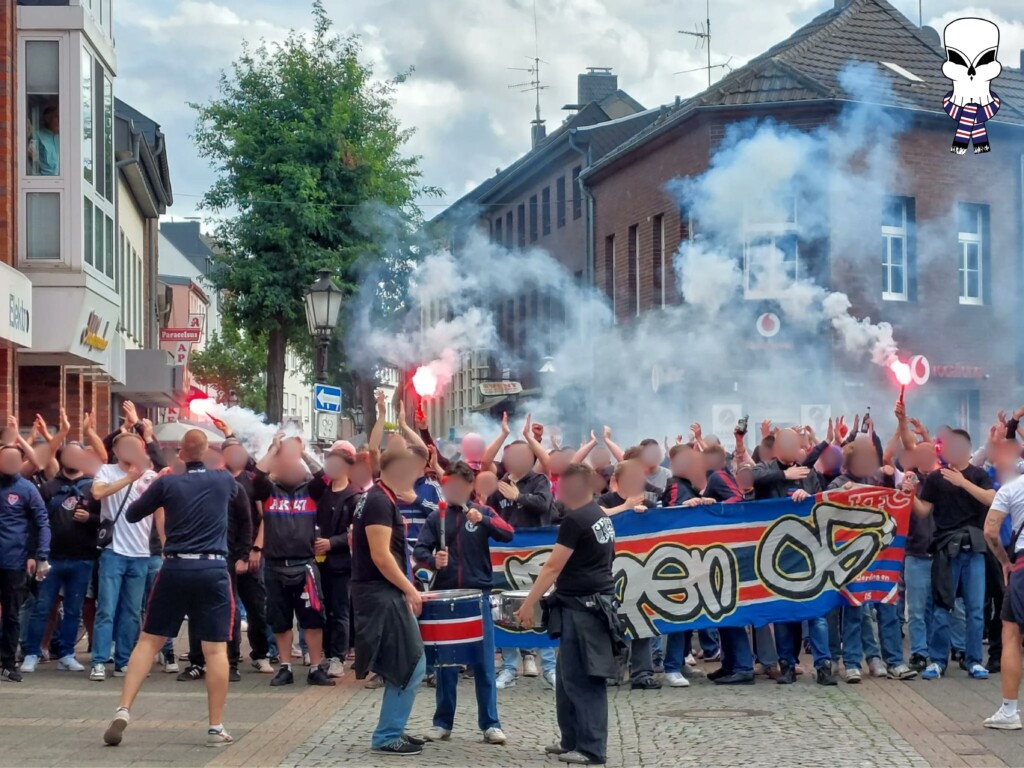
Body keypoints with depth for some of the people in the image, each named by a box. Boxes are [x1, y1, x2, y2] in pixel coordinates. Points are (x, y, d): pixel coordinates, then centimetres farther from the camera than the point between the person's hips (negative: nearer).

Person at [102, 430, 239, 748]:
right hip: (214, 570, 0)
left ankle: (123, 710, 0)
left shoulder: (167, 482, 1)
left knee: (148, 640, 9)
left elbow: (131, 514, 11)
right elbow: (237, 492, 30)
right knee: (216, 649, 1)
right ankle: (216, 728, 2)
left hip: (175, 568, 0)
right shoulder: (224, 480, 5)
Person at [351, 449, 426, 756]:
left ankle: (391, 730, 20)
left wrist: (404, 590, 17)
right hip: (380, 594, -10)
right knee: (411, 665, -8)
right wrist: (410, 590, -16)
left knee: (402, 665, 15)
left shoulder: (380, 499, 14)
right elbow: (381, 556, -23)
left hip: (382, 593, 10)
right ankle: (386, 736, -3)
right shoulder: (379, 502, -17)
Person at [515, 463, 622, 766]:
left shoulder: (575, 520, -15)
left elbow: (552, 567, -16)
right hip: (595, 603, 10)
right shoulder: (600, 516, 14)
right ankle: (572, 741, 21)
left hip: (582, 608, -10)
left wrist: (528, 604, -12)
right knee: (569, 677, 16)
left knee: (585, 681, -6)